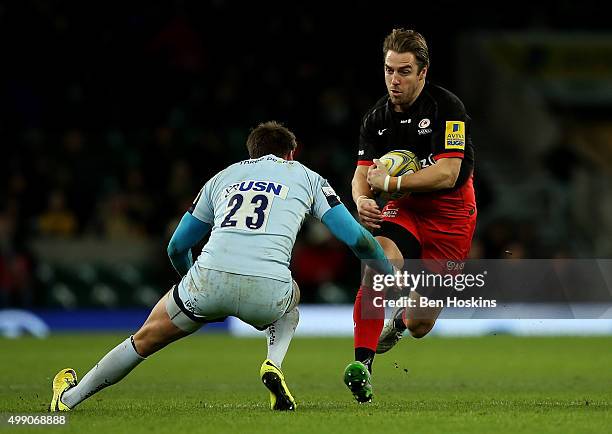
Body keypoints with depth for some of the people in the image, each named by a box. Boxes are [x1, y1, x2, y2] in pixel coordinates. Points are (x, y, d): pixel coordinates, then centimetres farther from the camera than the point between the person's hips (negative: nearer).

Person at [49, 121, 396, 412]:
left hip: (209, 280, 1)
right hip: (267, 289, -1)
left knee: (146, 339, 24)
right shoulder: (307, 177, 22)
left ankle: (68, 399, 32)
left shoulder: (223, 177, 28)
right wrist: (391, 272, 31)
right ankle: (274, 364, 11)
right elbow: (355, 237, 14)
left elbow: (177, 246, 32)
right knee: (291, 299, 37)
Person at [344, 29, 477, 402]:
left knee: (421, 324, 1)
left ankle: (401, 320, 42)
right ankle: (362, 365, -32)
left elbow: (447, 173, -22)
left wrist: (391, 182, -23)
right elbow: (364, 172, -1)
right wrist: (362, 199, -24)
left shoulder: (447, 107, -15)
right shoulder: (377, 118, 1)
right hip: (404, 210, 3)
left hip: (450, 216, -3)